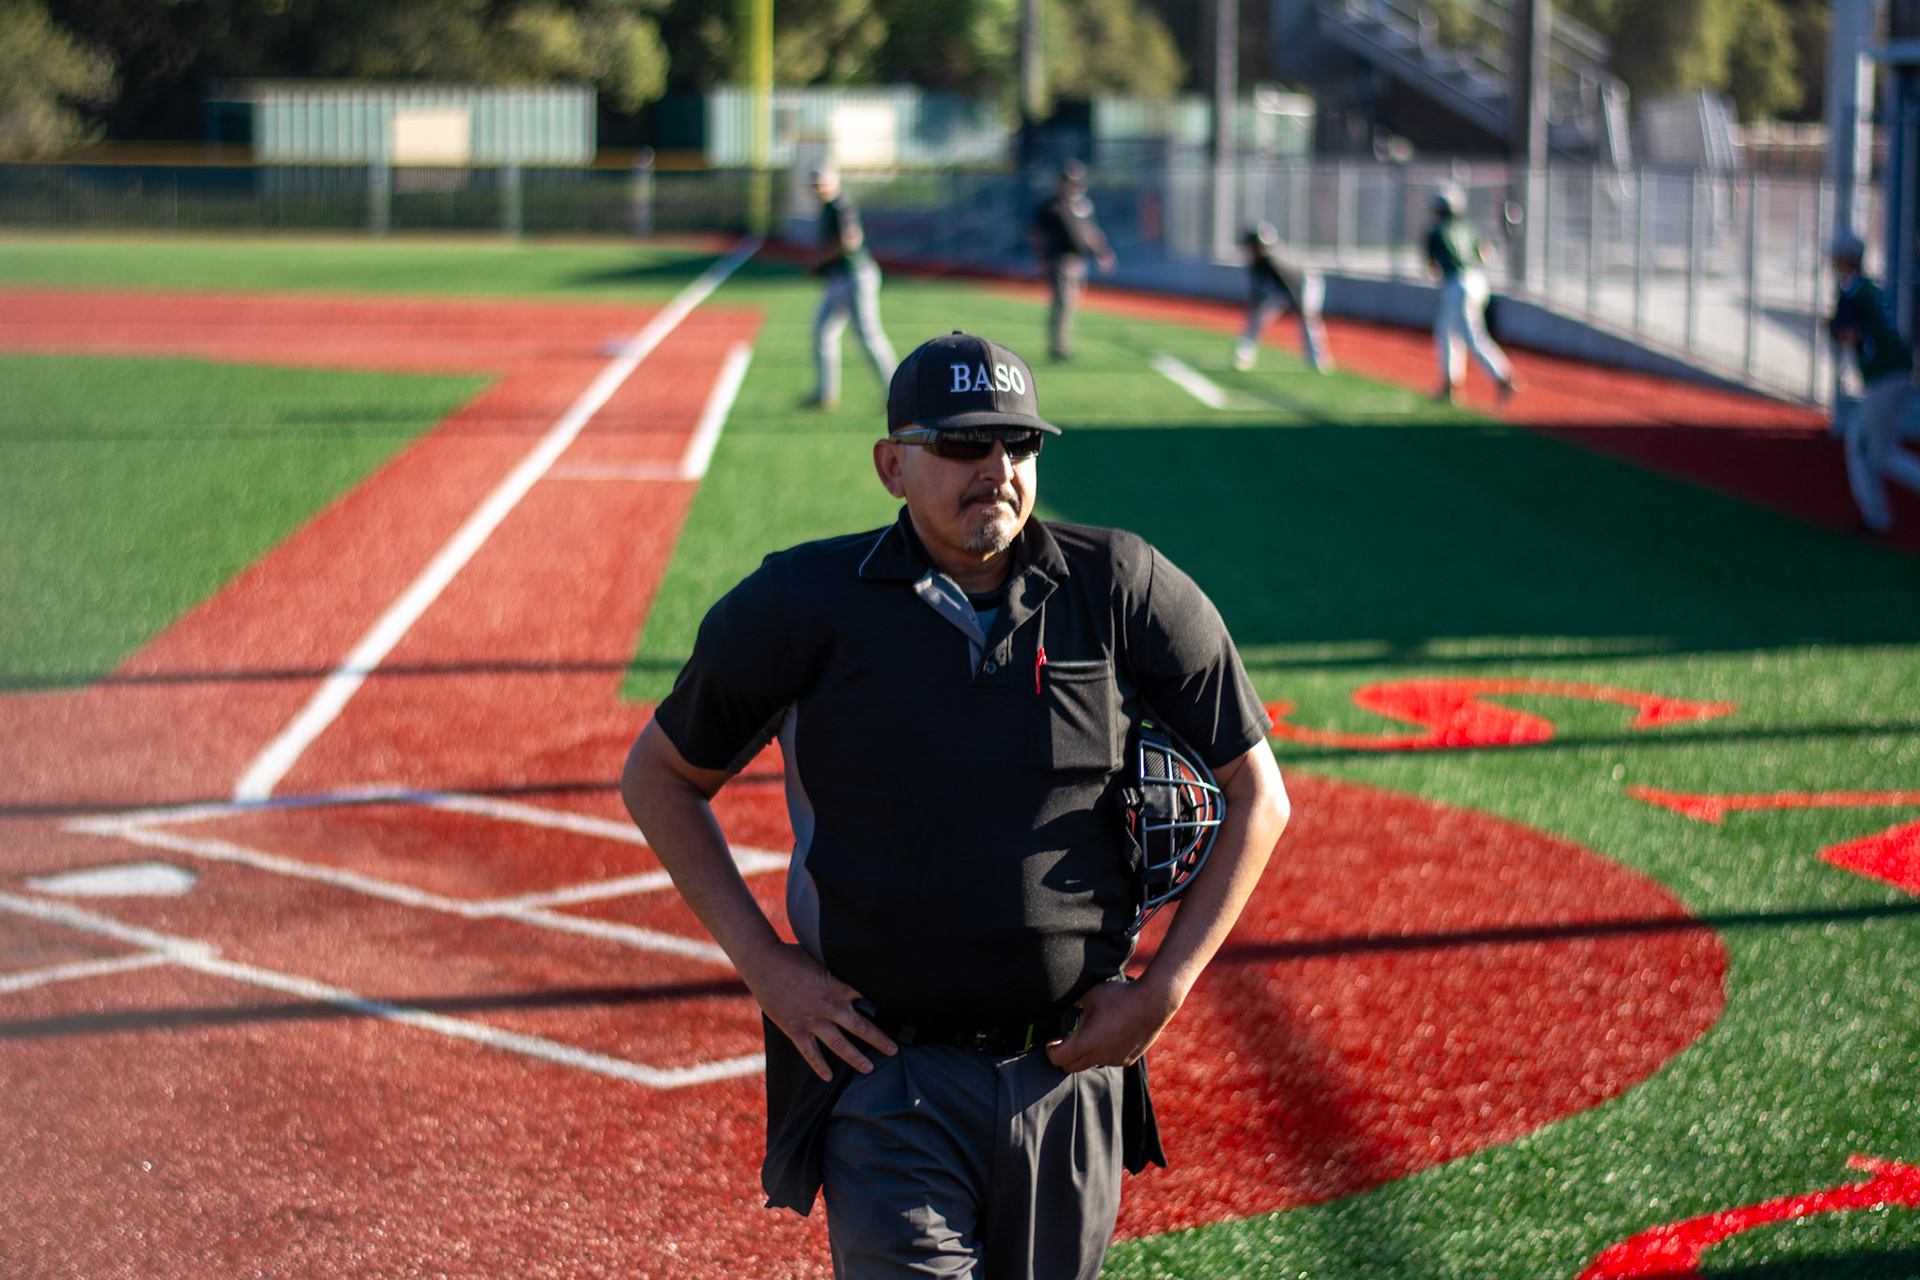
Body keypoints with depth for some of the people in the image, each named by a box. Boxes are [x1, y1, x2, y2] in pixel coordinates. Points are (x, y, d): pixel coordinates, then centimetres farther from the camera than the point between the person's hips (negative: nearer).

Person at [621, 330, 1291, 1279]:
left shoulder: (1123, 591, 0)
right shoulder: (806, 605, -3)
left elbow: (1257, 795, 7)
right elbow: (659, 776, 9)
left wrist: (1163, 990, -1)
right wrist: (763, 963, -3)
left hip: (1071, 1071, 2)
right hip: (888, 1075, -2)